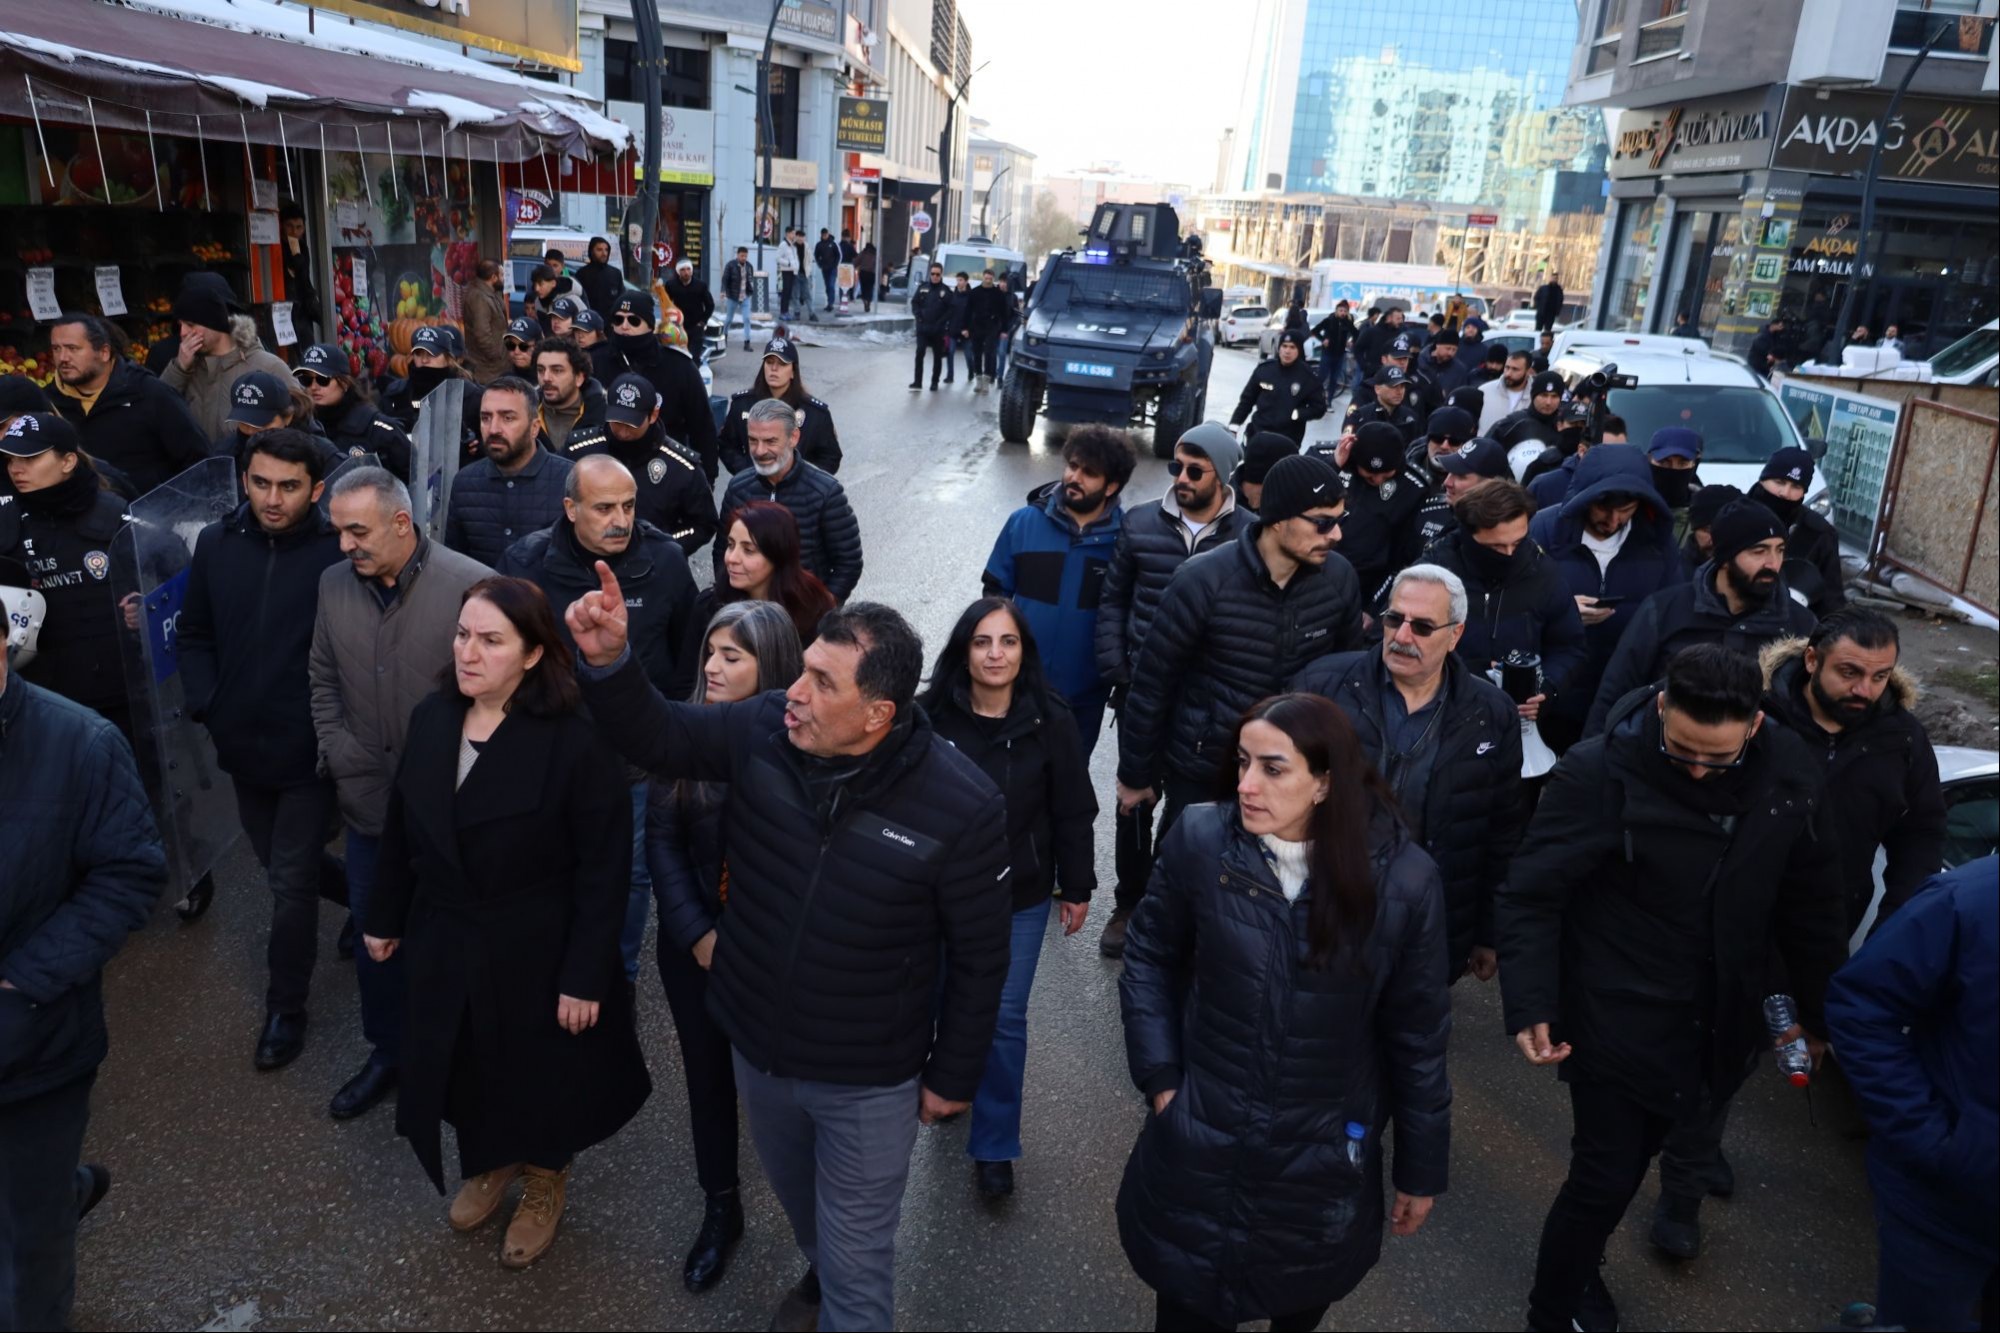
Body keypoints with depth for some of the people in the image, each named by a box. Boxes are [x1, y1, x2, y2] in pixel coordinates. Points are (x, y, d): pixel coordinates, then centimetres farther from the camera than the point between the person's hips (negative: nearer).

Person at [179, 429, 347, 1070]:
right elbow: (195, 636, 8)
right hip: (242, 745, 5)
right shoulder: (215, 543, -2)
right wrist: (207, 706, -2)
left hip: (308, 751, -5)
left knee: (291, 883, 4)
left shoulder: (340, 552, -16)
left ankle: (285, 1008, 23)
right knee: (280, 863, 21)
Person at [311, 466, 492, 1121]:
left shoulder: (472, 585, -19)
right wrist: (338, 751, 5)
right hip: (369, 800, 5)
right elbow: (323, 678, 14)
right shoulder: (334, 584, 0)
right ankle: (388, 1052, 40)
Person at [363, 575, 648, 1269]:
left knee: (542, 1072, 16)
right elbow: (401, 828, 6)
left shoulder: (573, 741, -24)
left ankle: (545, 1183, 44)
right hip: (447, 942, 5)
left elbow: (603, 869, -20)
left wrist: (585, 976, -19)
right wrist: (385, 916, 13)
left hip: (537, 950, -5)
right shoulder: (430, 718, -6)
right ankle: (490, 1163, 51)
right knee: (464, 1063, 22)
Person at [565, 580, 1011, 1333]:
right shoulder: (762, 730, -18)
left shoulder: (961, 808, -26)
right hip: (756, 1047, 5)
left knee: (855, 1261, 15)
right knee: (798, 1204, 33)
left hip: (868, 1080, -5)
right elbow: (656, 737, -5)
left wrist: (953, 1076, -5)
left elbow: (978, 958, -14)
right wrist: (609, 662, -26)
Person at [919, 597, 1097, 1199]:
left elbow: (1072, 812, -4)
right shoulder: (929, 717, -15)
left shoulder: (1050, 724, -14)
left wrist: (1077, 888, 1)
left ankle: (994, 1145, 22)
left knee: (1005, 1018, 5)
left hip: (1020, 897, -1)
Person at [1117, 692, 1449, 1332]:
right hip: (1200, 1149, 0)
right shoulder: (1199, 841, -17)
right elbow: (1150, 958, 0)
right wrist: (1159, 1077, -5)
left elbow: (1417, 1035, -6)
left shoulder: (1402, 878, -17)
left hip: (1325, 1163, 0)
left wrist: (1420, 1168, 3)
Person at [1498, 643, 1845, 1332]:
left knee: (1630, 1159, 18)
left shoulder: (1786, 770, -7)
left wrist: (1820, 1009, 13)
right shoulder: (1597, 773, -22)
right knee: (1605, 1174, 2)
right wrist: (1531, 1005, -28)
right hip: (1616, 1020, -4)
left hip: (1720, 1022, 5)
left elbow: (1810, 899, 6)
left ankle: (1579, 1269, 43)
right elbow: (1530, 896, -19)